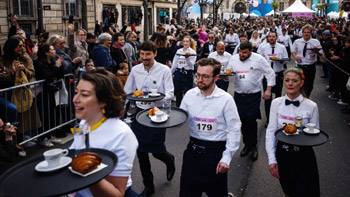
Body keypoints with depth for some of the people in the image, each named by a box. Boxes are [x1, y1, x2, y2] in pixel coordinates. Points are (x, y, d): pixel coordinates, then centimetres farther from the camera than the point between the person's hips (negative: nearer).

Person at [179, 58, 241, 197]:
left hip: (216, 151, -3)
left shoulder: (226, 99, -13)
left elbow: (234, 130, -10)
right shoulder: (190, 95, -2)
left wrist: (227, 157, -13)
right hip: (193, 149, 3)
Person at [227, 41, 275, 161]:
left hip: (254, 95, -3)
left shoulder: (259, 59, -6)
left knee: (251, 120, -8)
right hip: (239, 95, 4)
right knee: (243, 120, 8)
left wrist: (268, 90, -6)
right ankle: (246, 144, 26)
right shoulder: (233, 59, 4)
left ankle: (253, 146, 11)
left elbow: (270, 73, -1)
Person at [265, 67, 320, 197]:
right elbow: (271, 131, -5)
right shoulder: (276, 103, -6)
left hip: (304, 156, -2)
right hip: (282, 154, 2)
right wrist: (272, 159, -8)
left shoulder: (311, 106, -10)